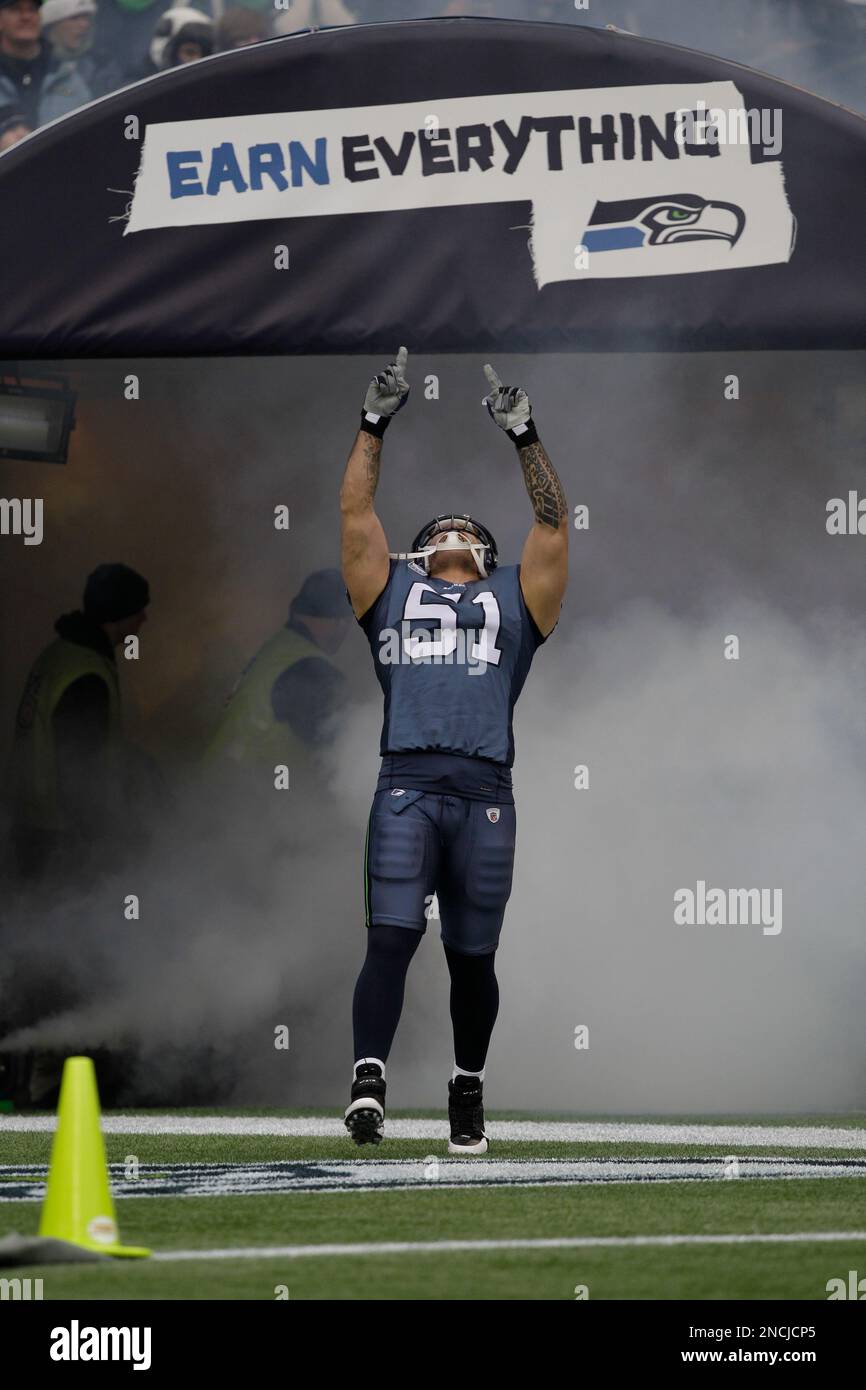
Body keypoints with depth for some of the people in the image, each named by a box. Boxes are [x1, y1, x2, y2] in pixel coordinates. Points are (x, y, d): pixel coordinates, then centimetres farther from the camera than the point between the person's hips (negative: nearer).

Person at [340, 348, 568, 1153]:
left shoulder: (513, 601, 23)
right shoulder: (393, 592, 22)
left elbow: (553, 528, 20)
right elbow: (356, 515, 19)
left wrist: (526, 440, 20)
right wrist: (374, 425, 17)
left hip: (484, 792, 1)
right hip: (406, 784, -1)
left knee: (472, 957, 6)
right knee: (390, 937, -13)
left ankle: (468, 1091, 21)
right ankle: (368, 1083, -20)